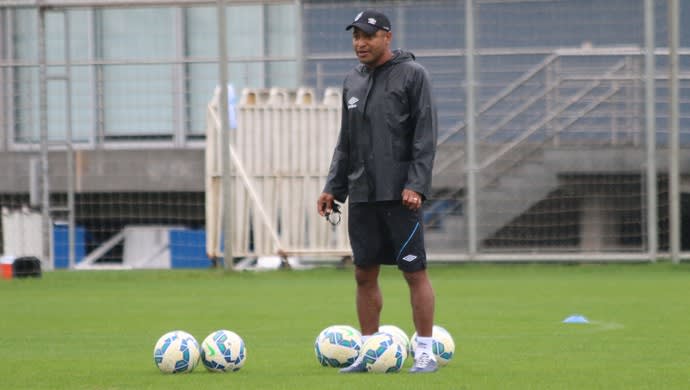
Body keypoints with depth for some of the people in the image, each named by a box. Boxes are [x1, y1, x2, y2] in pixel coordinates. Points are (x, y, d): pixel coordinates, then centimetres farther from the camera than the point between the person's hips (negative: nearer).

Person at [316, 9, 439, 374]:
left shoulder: (412, 74, -4)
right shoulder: (352, 81, 15)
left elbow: (425, 136, -9)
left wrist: (416, 185, -17)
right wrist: (333, 187, 13)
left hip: (399, 194, -6)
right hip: (362, 194, 6)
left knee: (415, 272, -4)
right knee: (364, 274, 7)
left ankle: (425, 353, 0)